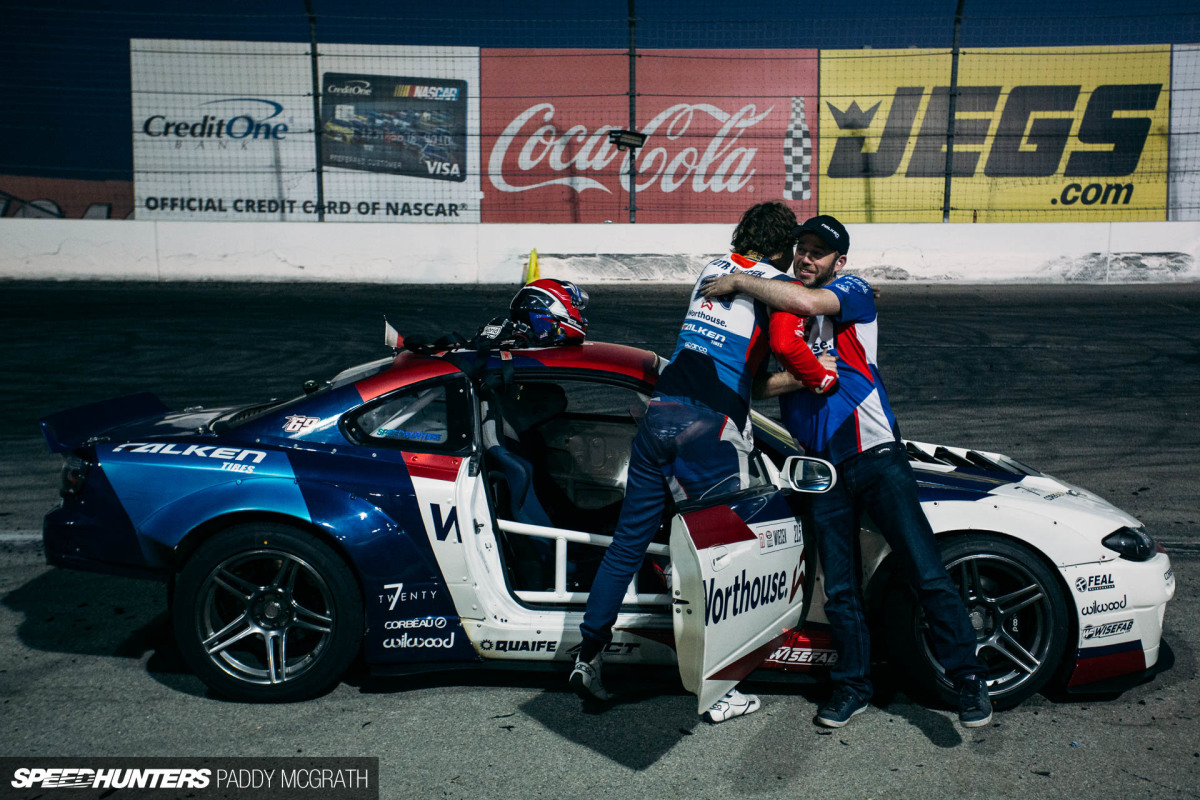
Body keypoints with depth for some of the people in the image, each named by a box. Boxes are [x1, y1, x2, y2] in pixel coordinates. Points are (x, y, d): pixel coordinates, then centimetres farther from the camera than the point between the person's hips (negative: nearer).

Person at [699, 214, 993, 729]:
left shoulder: (853, 291, -2)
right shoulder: (779, 303, 15)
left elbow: (809, 302, -24)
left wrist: (738, 282, -17)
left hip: (876, 455, -4)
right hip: (823, 467, 4)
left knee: (927, 574, -4)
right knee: (839, 589, 8)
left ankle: (968, 678, 9)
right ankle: (853, 686, 22)